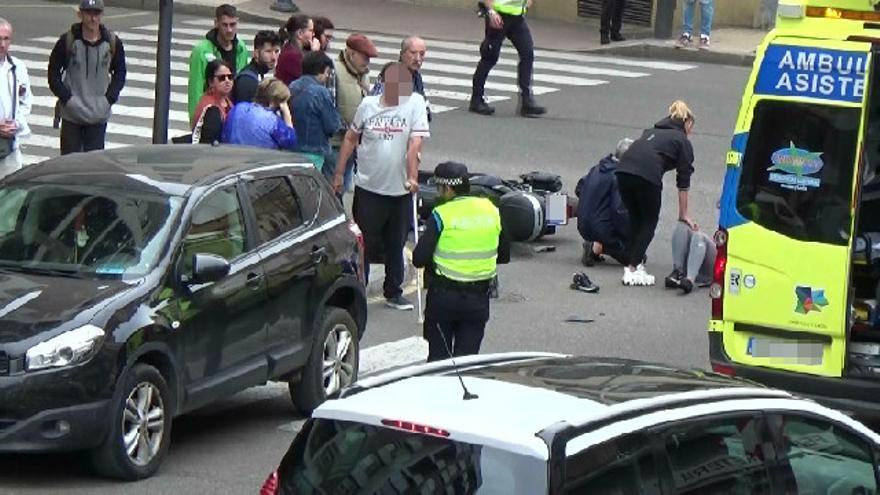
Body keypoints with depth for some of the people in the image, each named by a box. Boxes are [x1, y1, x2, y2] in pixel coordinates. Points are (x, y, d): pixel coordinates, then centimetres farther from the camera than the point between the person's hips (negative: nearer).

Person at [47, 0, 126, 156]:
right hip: (71, 114, -1)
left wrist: (109, 98, -2)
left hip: (98, 115, 1)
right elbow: (53, 72, 1)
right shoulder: (67, 41, -7)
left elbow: (120, 73, 11)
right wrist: (67, 98, -9)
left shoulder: (113, 42, -1)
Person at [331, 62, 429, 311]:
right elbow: (351, 139, 9)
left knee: (396, 245, 12)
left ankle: (393, 292, 26)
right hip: (368, 187, 0)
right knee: (364, 243, 5)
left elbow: (415, 143, -14)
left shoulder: (415, 103, -6)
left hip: (400, 189, 0)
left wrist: (412, 176, -23)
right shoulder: (368, 104, -1)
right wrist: (339, 173, 8)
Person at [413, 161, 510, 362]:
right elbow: (504, 256, 10)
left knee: (439, 355, 8)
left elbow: (419, 259, -14)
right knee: (468, 356, 9)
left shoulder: (441, 215, -13)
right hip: (478, 299, 4)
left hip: (443, 295, -3)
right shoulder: (492, 211, 1)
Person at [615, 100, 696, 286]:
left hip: (623, 168, 5)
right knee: (649, 222, 9)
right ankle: (633, 269, 1)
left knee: (635, 219, 20)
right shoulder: (683, 142, 17)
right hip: (647, 173, -5)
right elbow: (683, 182, 16)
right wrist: (683, 215, 23)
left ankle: (633, 263, 18)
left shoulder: (652, 131, 33)